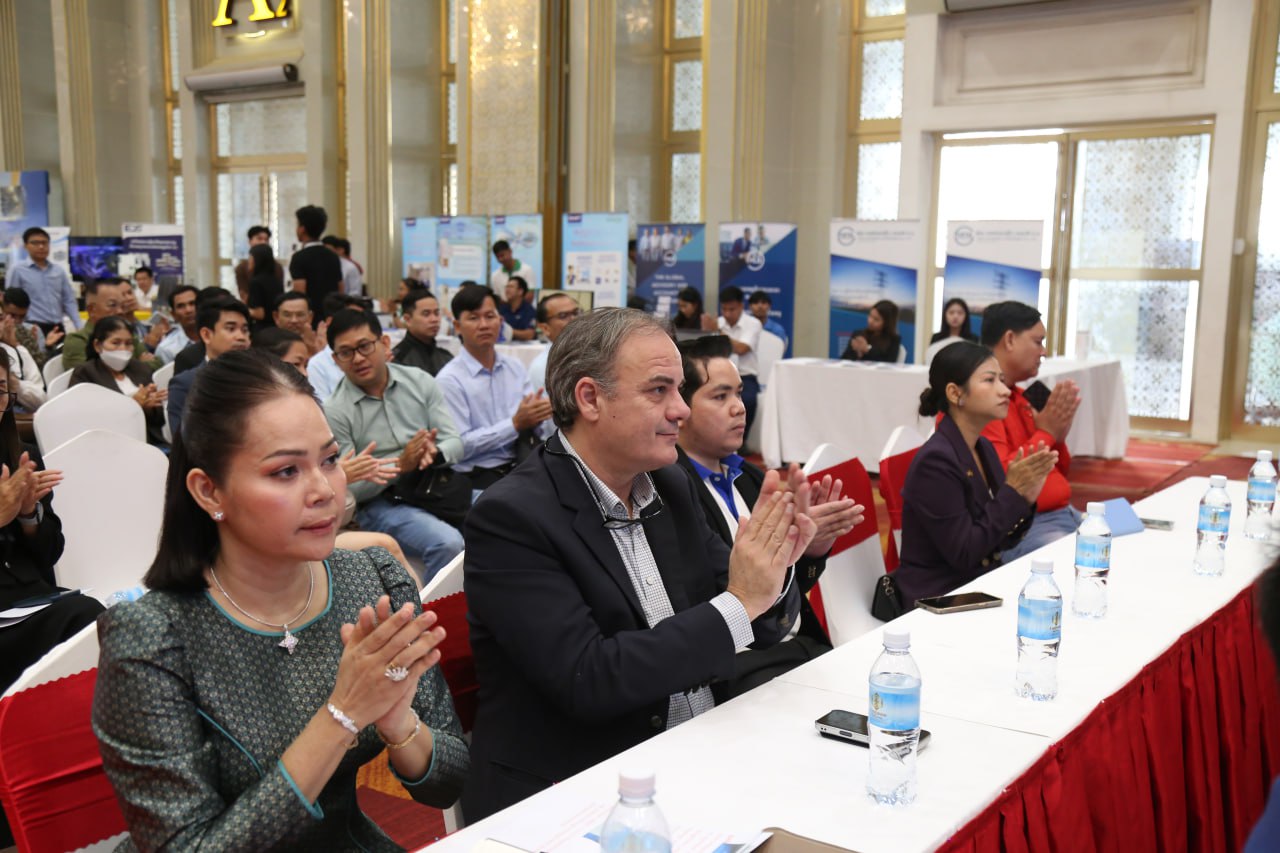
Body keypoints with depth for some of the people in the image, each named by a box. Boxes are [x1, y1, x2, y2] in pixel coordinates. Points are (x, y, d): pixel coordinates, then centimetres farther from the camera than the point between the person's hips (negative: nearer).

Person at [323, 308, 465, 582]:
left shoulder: (421, 382, 6)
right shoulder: (335, 412, -4)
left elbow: (454, 443, 4)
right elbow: (346, 490, -6)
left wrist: (434, 453, -19)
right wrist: (400, 465, -18)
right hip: (381, 505, -4)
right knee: (448, 543, -31)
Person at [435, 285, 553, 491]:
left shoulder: (515, 367, 13)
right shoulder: (449, 380, -5)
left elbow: (530, 424, 9)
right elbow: (459, 446, -12)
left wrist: (536, 416, -14)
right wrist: (515, 424, -16)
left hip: (522, 466, 6)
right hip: (478, 477, -6)